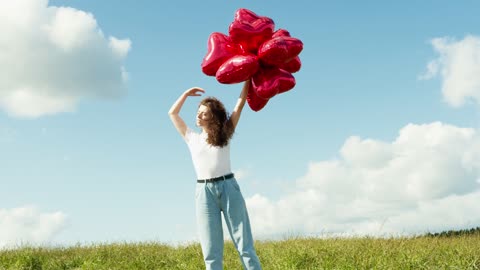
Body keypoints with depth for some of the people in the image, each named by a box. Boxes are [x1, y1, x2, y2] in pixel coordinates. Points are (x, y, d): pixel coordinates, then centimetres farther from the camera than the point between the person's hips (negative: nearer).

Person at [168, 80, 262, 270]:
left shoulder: (223, 135, 9)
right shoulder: (192, 138, 15)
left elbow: (240, 105, 8)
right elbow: (173, 113, 20)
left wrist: (247, 79, 8)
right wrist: (187, 94, 20)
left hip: (228, 187, -1)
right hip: (204, 192, 2)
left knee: (244, 243, 0)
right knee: (211, 250, 1)